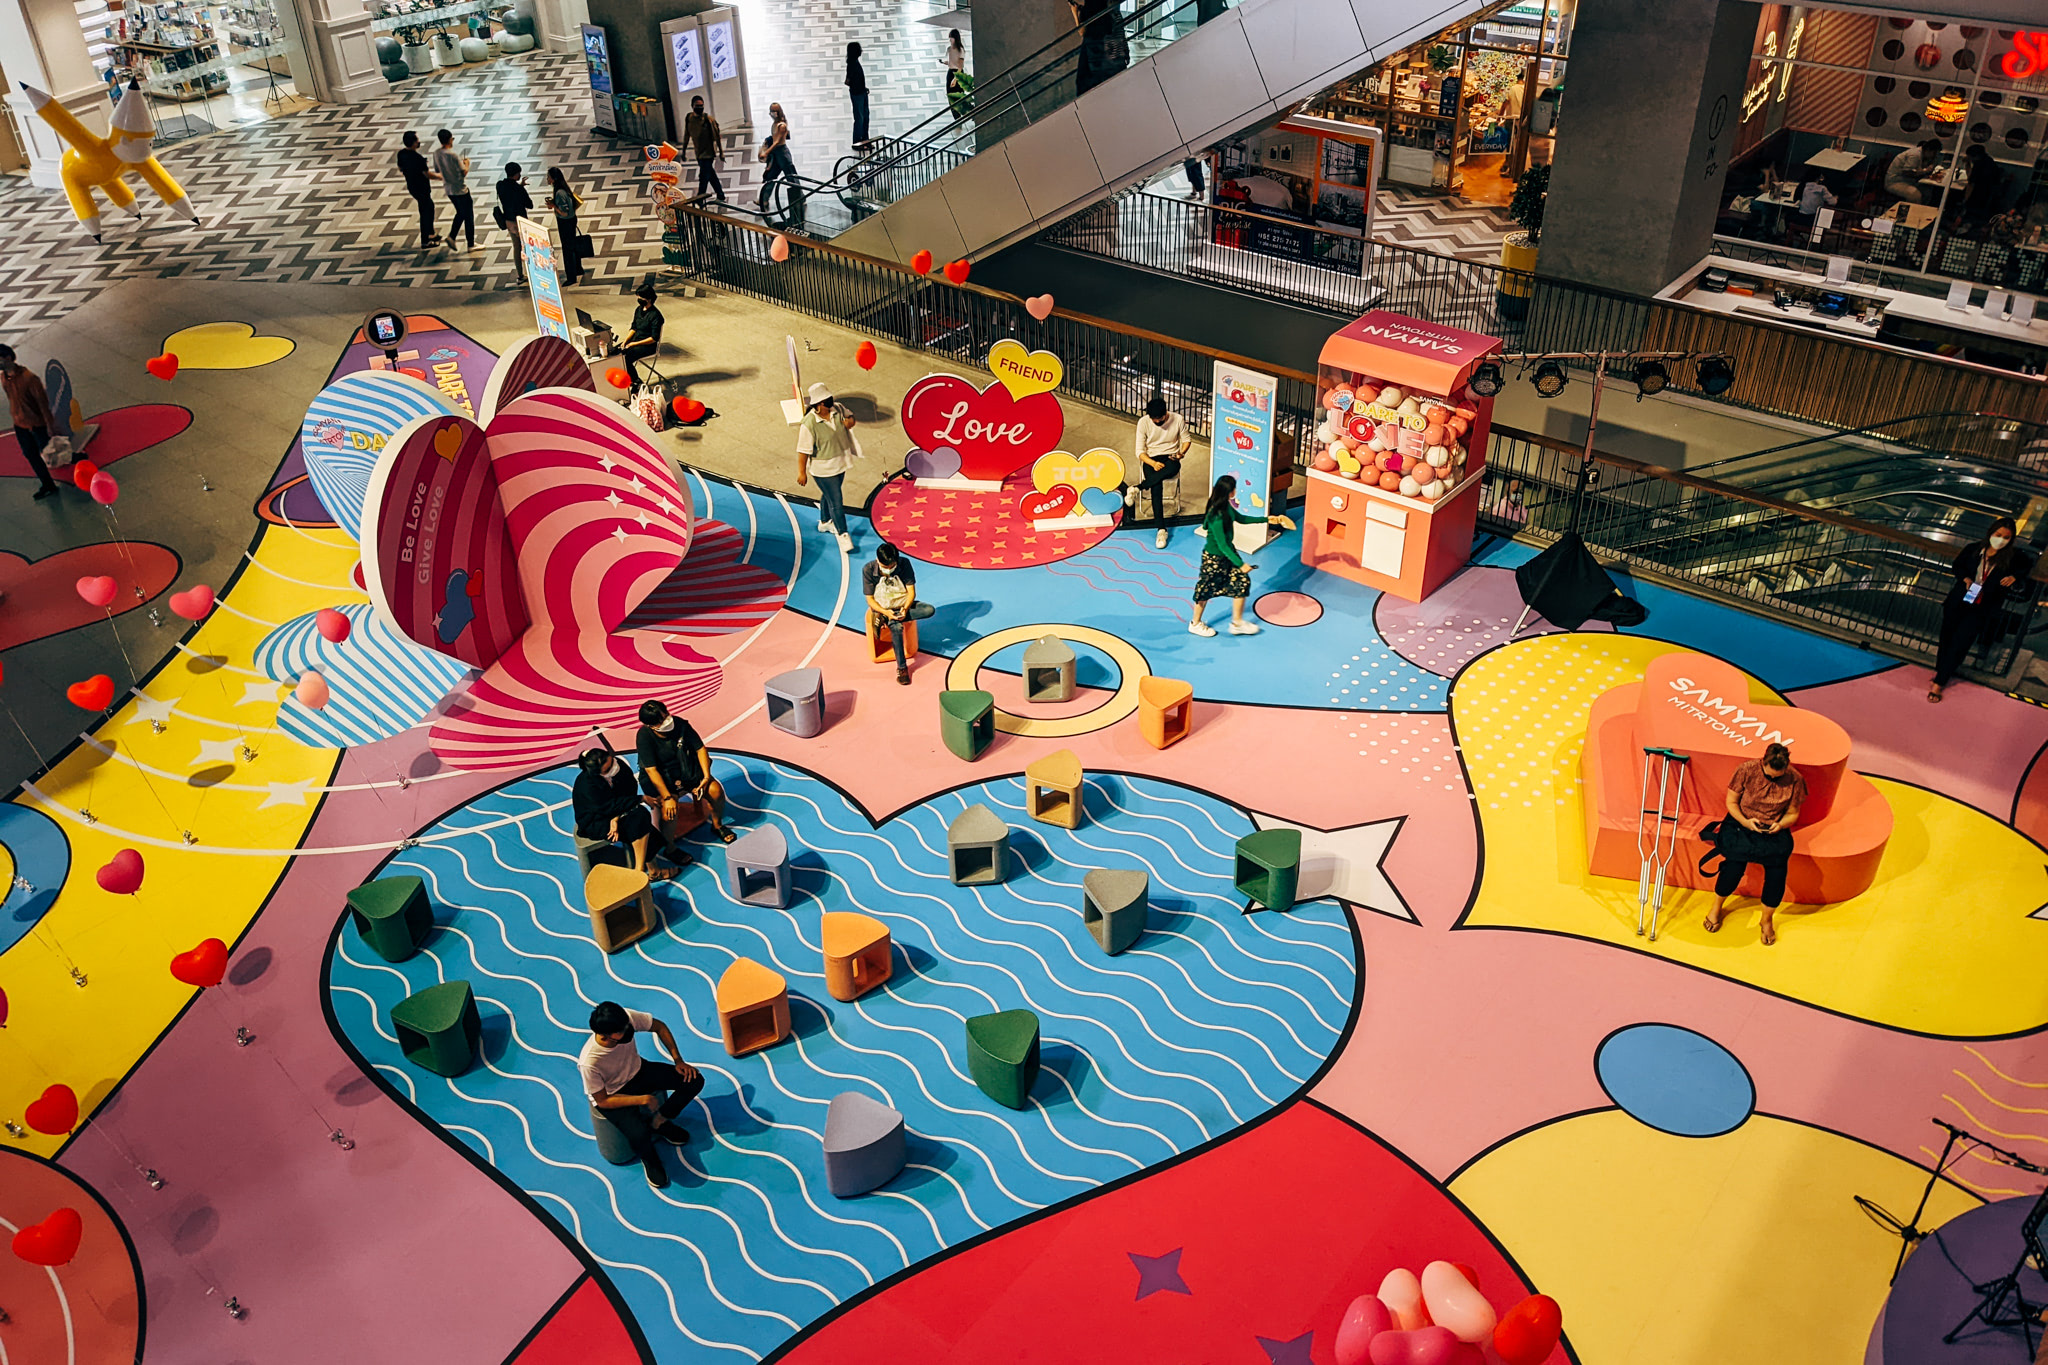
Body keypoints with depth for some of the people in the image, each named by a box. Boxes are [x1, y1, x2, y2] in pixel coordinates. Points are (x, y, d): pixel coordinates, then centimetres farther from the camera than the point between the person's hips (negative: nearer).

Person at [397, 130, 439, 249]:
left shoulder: (401, 154, -4)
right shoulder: (418, 158, -29)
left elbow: (400, 169, 10)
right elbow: (427, 174, -23)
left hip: (411, 186, 8)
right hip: (421, 189, -8)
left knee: (429, 206, 25)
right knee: (425, 212, 5)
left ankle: (431, 234, 34)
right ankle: (425, 242, 12)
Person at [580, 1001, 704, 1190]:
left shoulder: (627, 1018, -28)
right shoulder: (589, 1063, -37)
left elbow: (659, 1027, -7)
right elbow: (602, 1101, -21)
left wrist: (678, 1061, -11)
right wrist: (643, 1099, -24)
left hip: (637, 1071, 5)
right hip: (612, 1095, -5)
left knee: (694, 1080, -9)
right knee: (639, 1136, -28)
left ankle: (658, 1121, 15)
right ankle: (650, 1160, 10)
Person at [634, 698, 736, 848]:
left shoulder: (679, 724, -13)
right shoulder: (644, 736, -22)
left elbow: (700, 749, -6)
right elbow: (651, 770, -25)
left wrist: (706, 776, -15)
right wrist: (667, 798, -30)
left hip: (686, 771, 4)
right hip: (660, 779, -4)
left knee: (716, 790, -13)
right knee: (670, 810, -29)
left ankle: (717, 825, 15)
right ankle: (670, 849, -6)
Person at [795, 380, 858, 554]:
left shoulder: (837, 409, -9)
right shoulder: (809, 424, -28)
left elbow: (850, 417, 12)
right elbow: (803, 450, -22)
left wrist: (849, 421, -13)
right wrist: (802, 472, -17)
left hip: (839, 464, 7)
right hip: (823, 469, -7)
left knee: (829, 495, 28)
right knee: (836, 501, 1)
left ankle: (825, 522, 52)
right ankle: (842, 534, 18)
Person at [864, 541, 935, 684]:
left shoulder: (904, 564, -11)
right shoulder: (869, 570, -15)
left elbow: (911, 591, -7)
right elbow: (870, 599, -11)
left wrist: (905, 608, -27)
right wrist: (885, 612, -28)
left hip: (903, 604, 3)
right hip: (882, 607, -3)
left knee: (929, 610, -26)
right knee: (896, 627, -34)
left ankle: (884, 619, -23)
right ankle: (902, 668, -28)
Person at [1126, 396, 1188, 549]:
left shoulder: (1178, 419, -4)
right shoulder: (1143, 422, -6)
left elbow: (1186, 439, 12)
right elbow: (1140, 450, -4)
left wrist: (1182, 452, -10)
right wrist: (1153, 463, -23)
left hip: (1170, 457, 1)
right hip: (1151, 459, -1)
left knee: (1173, 468, -40)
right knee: (1156, 486, -33)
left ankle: (1137, 488, -27)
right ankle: (1161, 529, -33)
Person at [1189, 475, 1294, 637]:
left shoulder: (1226, 506, -3)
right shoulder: (1217, 517, -32)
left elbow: (1241, 518, 16)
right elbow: (1222, 545, -28)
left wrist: (1266, 519, 15)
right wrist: (1240, 564, -24)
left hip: (1228, 552, 9)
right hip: (1214, 558, -9)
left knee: (1242, 581, 11)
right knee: (1206, 589, 9)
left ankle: (1237, 623, 24)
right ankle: (1195, 624, 30)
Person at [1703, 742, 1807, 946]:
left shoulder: (1795, 780, -6)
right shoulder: (1746, 770, -11)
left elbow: (1792, 813, 5)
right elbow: (1731, 802, -2)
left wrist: (1780, 824, -16)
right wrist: (1745, 821, -19)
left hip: (1774, 831, 1)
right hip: (1741, 824, -1)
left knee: (1777, 866, -27)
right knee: (1735, 861, -28)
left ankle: (1766, 920, -4)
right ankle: (1717, 907, 1)